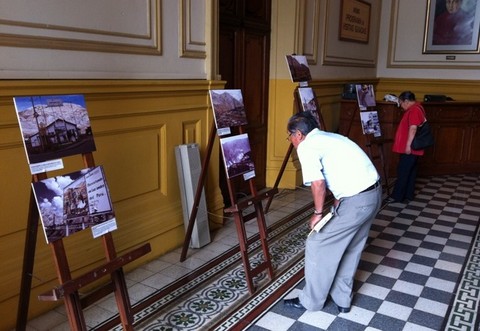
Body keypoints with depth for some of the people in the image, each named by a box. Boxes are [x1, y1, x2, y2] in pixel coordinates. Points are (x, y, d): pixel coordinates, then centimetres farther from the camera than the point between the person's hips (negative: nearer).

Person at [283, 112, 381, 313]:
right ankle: (342, 299, 35)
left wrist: (318, 213, -3)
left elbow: (318, 183, -18)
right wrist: (337, 205, 16)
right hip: (373, 192, 9)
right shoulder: (329, 137, 21)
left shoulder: (306, 146, -7)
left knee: (318, 245, 6)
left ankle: (311, 301, 21)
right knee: (350, 249, 22)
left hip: (356, 200, -9)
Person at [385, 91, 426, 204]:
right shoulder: (416, 108, 18)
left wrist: (408, 145, -24)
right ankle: (408, 195, 19)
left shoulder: (414, 110, -16)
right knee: (410, 172, 13)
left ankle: (397, 196, 1)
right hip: (412, 149, 11)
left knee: (403, 172, -5)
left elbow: (413, 128, -24)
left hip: (409, 149, -11)